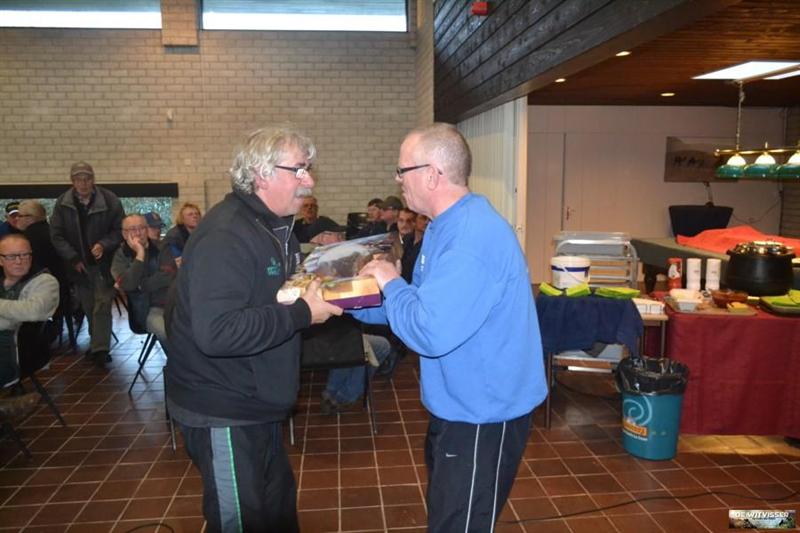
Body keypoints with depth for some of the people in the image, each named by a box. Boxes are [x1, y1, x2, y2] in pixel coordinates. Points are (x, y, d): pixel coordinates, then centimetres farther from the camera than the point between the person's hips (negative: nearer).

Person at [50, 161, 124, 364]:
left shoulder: (109, 200, -9)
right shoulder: (63, 203, -1)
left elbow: (120, 230, -5)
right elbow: (56, 234, 1)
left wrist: (104, 244, -21)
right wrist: (73, 258, -8)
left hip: (103, 263, -3)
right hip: (79, 264, 3)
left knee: (102, 305, -9)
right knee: (88, 307, 12)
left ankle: (100, 348, -8)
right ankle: (97, 342, 26)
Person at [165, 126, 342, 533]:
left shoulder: (277, 228, 9)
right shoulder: (224, 236, -24)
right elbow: (216, 332, -34)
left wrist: (318, 292, 1)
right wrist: (302, 313, -28)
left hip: (255, 402, 9)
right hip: (221, 411, -9)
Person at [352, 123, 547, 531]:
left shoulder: (472, 238, -29)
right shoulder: (448, 225, 7)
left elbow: (430, 332, -35)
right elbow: (426, 305, 12)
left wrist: (391, 283, -18)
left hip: (483, 415, -10)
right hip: (458, 406, 10)